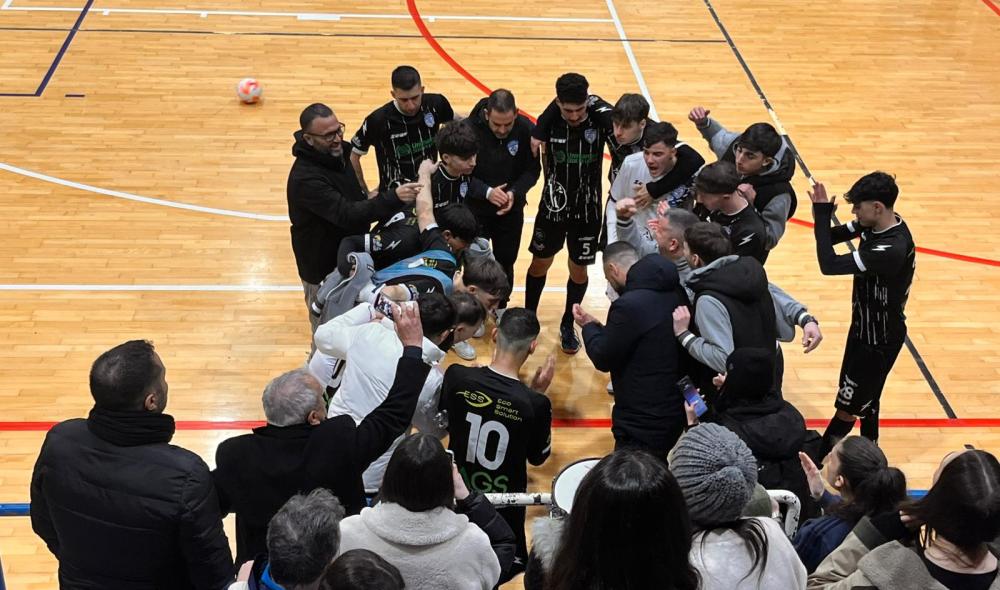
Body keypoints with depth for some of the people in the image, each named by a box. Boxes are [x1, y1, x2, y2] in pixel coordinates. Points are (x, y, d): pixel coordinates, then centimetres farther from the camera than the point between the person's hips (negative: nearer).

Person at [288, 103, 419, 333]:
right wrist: (393, 199, -47)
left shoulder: (339, 151, -4)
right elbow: (346, 214, -39)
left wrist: (367, 200, -3)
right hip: (324, 268, -8)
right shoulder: (305, 178, -32)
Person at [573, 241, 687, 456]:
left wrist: (589, 326, 3)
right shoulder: (674, 293, 4)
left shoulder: (629, 305, -23)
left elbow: (603, 359, -13)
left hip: (644, 421, -9)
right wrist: (596, 325, 15)